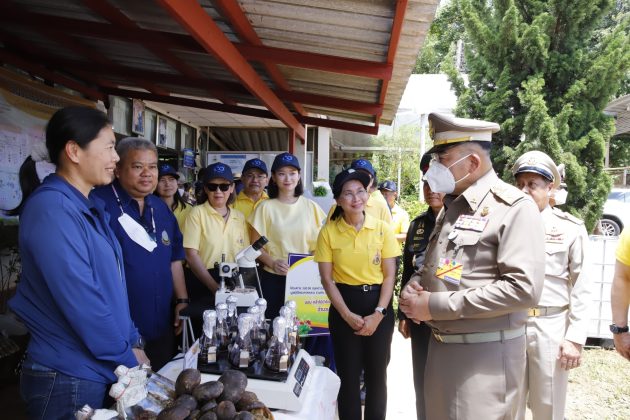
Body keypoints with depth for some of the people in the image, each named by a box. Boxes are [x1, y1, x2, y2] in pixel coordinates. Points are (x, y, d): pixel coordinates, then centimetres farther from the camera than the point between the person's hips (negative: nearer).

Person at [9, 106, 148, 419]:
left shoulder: (88, 206, 9)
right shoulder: (52, 209, -22)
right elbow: (80, 300, -25)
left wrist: (132, 340, 9)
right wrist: (127, 358, -14)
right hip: (69, 377, -9)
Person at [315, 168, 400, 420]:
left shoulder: (382, 229, -2)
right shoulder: (328, 232, -4)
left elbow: (390, 275, -2)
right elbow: (327, 279, -4)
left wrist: (378, 314, -11)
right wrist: (348, 315, -10)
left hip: (379, 305, 1)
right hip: (344, 306, -1)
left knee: (377, 372, 11)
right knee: (348, 374, 9)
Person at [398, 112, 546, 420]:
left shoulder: (514, 208, -13)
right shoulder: (451, 206, 13)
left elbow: (524, 289, -23)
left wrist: (437, 305, -21)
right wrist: (413, 287, -2)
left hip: (484, 355, -7)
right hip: (439, 346, 8)